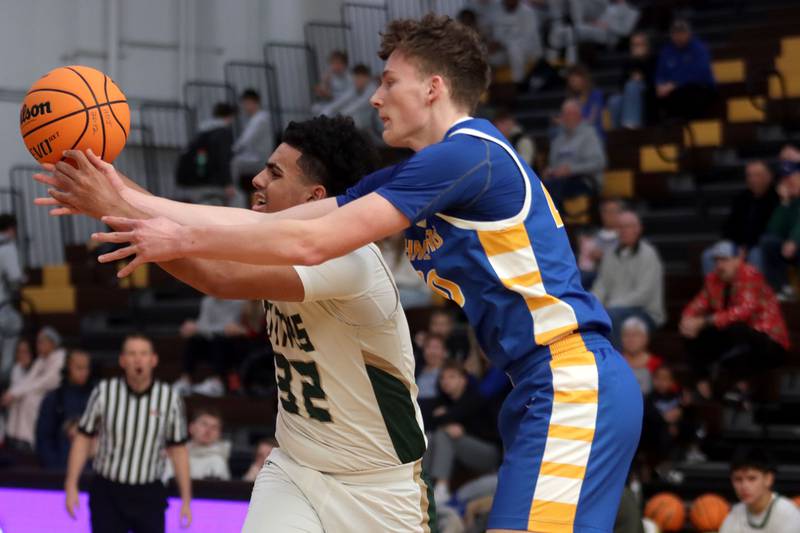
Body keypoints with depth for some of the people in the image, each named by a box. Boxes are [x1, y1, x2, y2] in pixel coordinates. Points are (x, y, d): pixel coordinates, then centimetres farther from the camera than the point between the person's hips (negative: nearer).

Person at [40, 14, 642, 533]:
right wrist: (126, 199, 12)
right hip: (549, 390, 10)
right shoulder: (405, 179, 18)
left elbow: (310, 243, -14)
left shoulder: (468, 153, -12)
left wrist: (182, 240, -5)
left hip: (576, 389, -10)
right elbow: (273, 222, 14)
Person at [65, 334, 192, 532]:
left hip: (149, 495, 0)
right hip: (107, 493, 0)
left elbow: (178, 450, 5)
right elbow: (83, 438, 3)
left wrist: (186, 500, 4)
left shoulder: (170, 398, -3)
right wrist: (71, 486, -1)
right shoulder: (104, 392, -4)